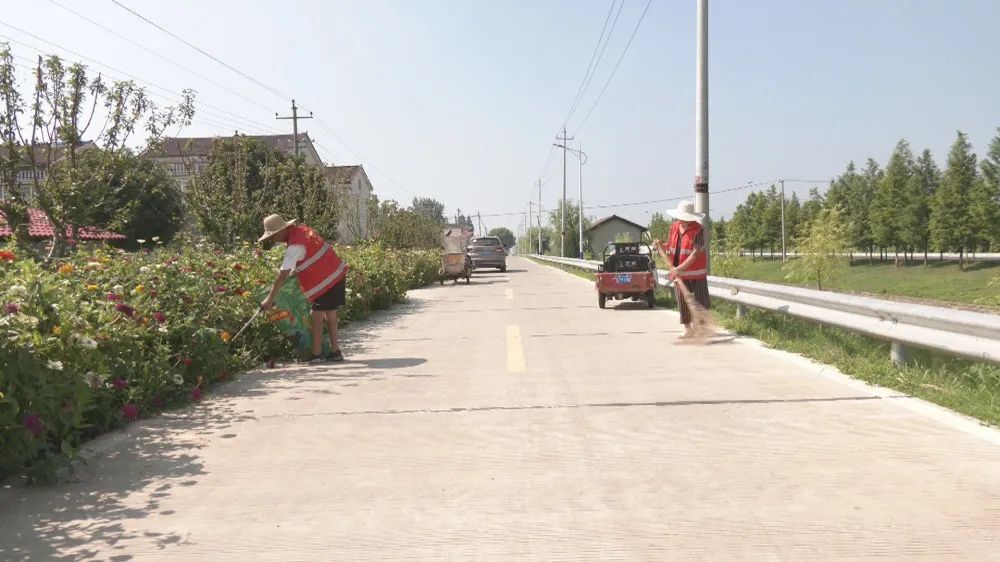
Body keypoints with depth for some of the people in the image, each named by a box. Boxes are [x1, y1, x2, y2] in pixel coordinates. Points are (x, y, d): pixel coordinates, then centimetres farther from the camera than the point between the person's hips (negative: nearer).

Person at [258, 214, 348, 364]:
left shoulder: (295, 246, -21)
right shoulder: (301, 229, 6)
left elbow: (282, 275, -22)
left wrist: (270, 299, -18)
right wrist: (294, 272, 7)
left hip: (327, 281, -9)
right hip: (337, 274, 9)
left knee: (317, 317, -3)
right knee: (330, 315, 14)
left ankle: (317, 354, 2)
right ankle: (335, 351, 19)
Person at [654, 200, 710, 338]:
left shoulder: (698, 230, -14)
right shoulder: (674, 226, 3)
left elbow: (695, 254, -21)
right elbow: (669, 245, 16)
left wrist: (680, 268, -27)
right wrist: (661, 246, -7)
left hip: (696, 274, -5)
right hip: (678, 272, 5)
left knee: (700, 301, 2)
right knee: (682, 301, 8)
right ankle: (687, 328, 18)